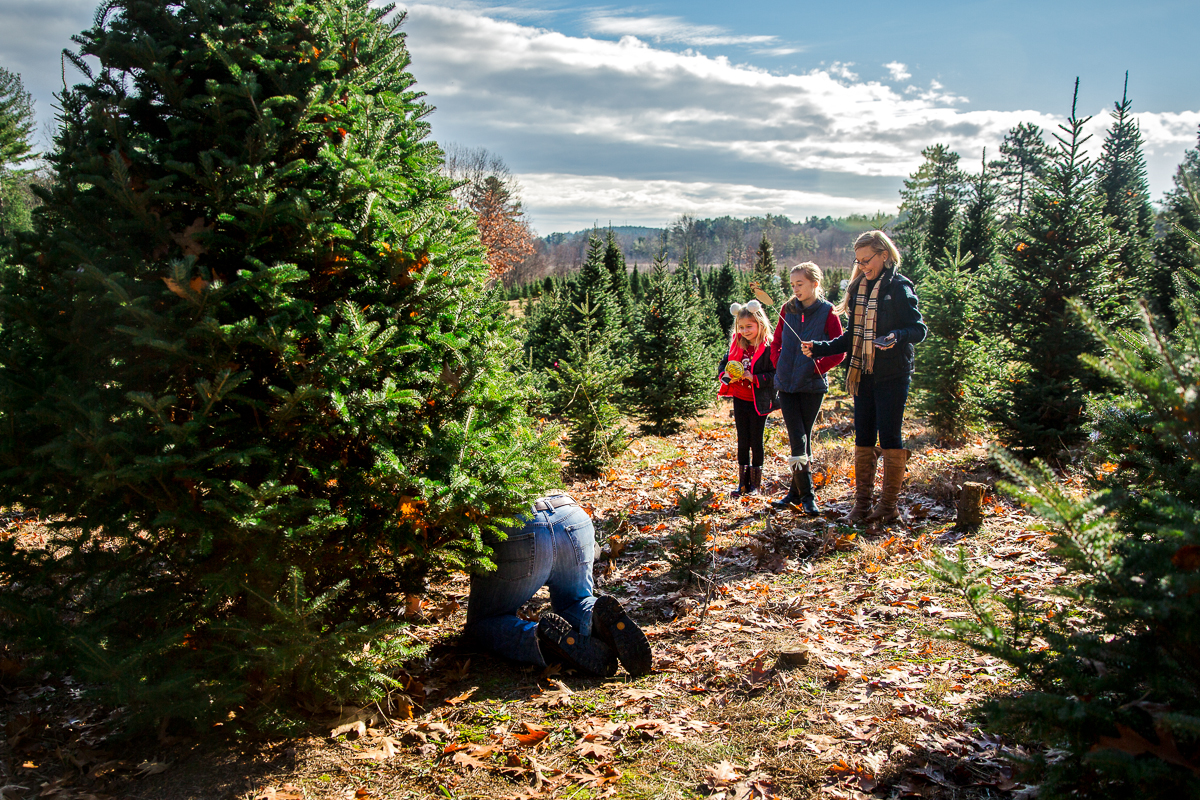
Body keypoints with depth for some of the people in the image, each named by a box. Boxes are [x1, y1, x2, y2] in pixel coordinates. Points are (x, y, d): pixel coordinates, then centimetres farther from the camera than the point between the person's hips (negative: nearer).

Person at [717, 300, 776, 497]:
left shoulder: (768, 348, -13)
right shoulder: (736, 345, 4)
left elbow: (774, 376, -16)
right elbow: (723, 365, 11)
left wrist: (754, 378, -26)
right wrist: (726, 375, -9)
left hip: (759, 403, -5)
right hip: (740, 401, 5)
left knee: (756, 442, 5)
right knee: (742, 442, 10)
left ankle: (755, 484, 16)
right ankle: (743, 483, 18)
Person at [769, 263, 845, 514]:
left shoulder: (827, 312, -4)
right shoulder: (787, 309, 7)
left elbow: (839, 351, -2)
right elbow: (776, 342, 18)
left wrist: (817, 367, -9)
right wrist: (779, 365, 6)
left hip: (812, 386, -2)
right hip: (786, 385, 2)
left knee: (804, 439, 5)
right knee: (797, 439, -4)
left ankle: (797, 492, 14)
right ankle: (806, 494, -1)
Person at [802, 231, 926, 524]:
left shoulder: (899, 287, -7)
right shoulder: (859, 288, 14)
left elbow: (918, 328, -11)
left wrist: (897, 337, -32)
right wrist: (818, 349, 10)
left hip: (892, 375, -6)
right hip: (863, 375, 6)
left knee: (889, 437, -2)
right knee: (863, 438, 7)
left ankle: (889, 505, 8)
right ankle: (862, 503, 14)